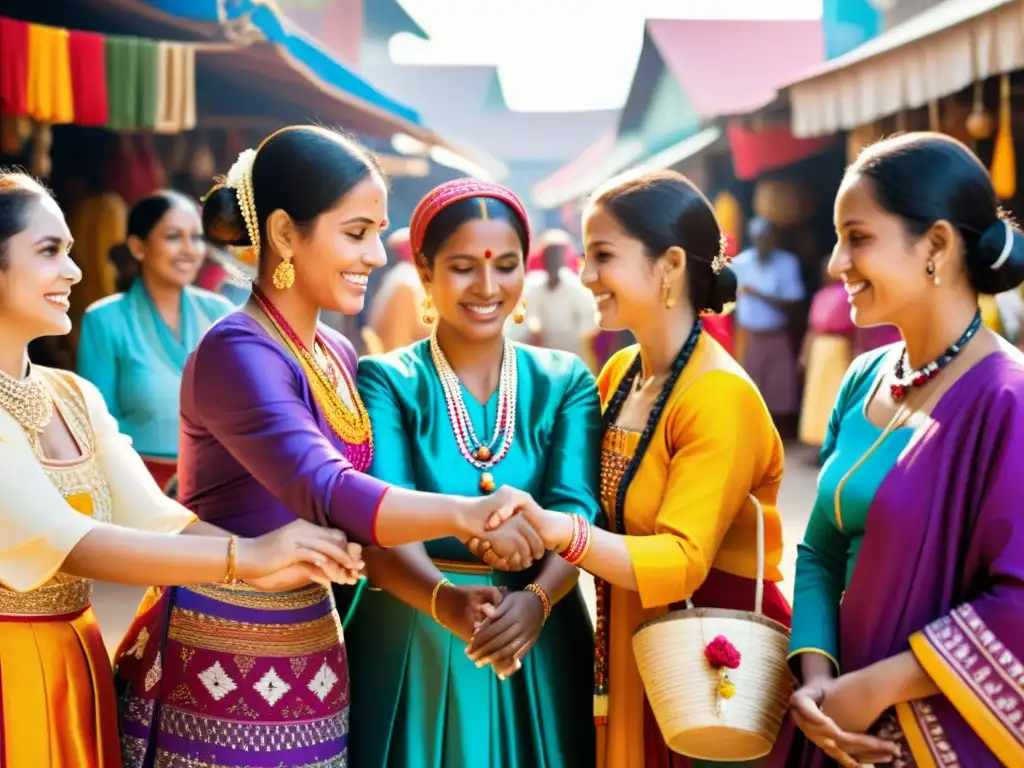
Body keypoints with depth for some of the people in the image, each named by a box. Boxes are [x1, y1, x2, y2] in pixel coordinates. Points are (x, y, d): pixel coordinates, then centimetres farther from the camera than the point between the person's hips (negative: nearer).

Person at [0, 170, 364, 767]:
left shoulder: (75, 396, 7)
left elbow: (152, 516, -3)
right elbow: (57, 541, -26)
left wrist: (271, 562, -19)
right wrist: (243, 557, -33)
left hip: (80, 666, 7)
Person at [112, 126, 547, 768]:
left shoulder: (337, 355, 8)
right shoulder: (237, 353, -19)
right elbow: (325, 493, -33)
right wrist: (464, 514, -46)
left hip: (311, 656, 8)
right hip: (223, 662, -8)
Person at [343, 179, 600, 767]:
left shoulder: (565, 382, 2)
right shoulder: (386, 381, -4)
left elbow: (575, 512, -11)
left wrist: (535, 599, -30)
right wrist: (444, 600, -36)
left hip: (539, 650, 2)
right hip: (409, 647, -2)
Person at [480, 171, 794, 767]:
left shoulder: (720, 396, -21)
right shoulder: (618, 372, 3)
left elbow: (683, 559, -28)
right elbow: (605, 509, 7)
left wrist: (559, 532, -43)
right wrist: (535, 520, -11)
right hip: (631, 651, 7)